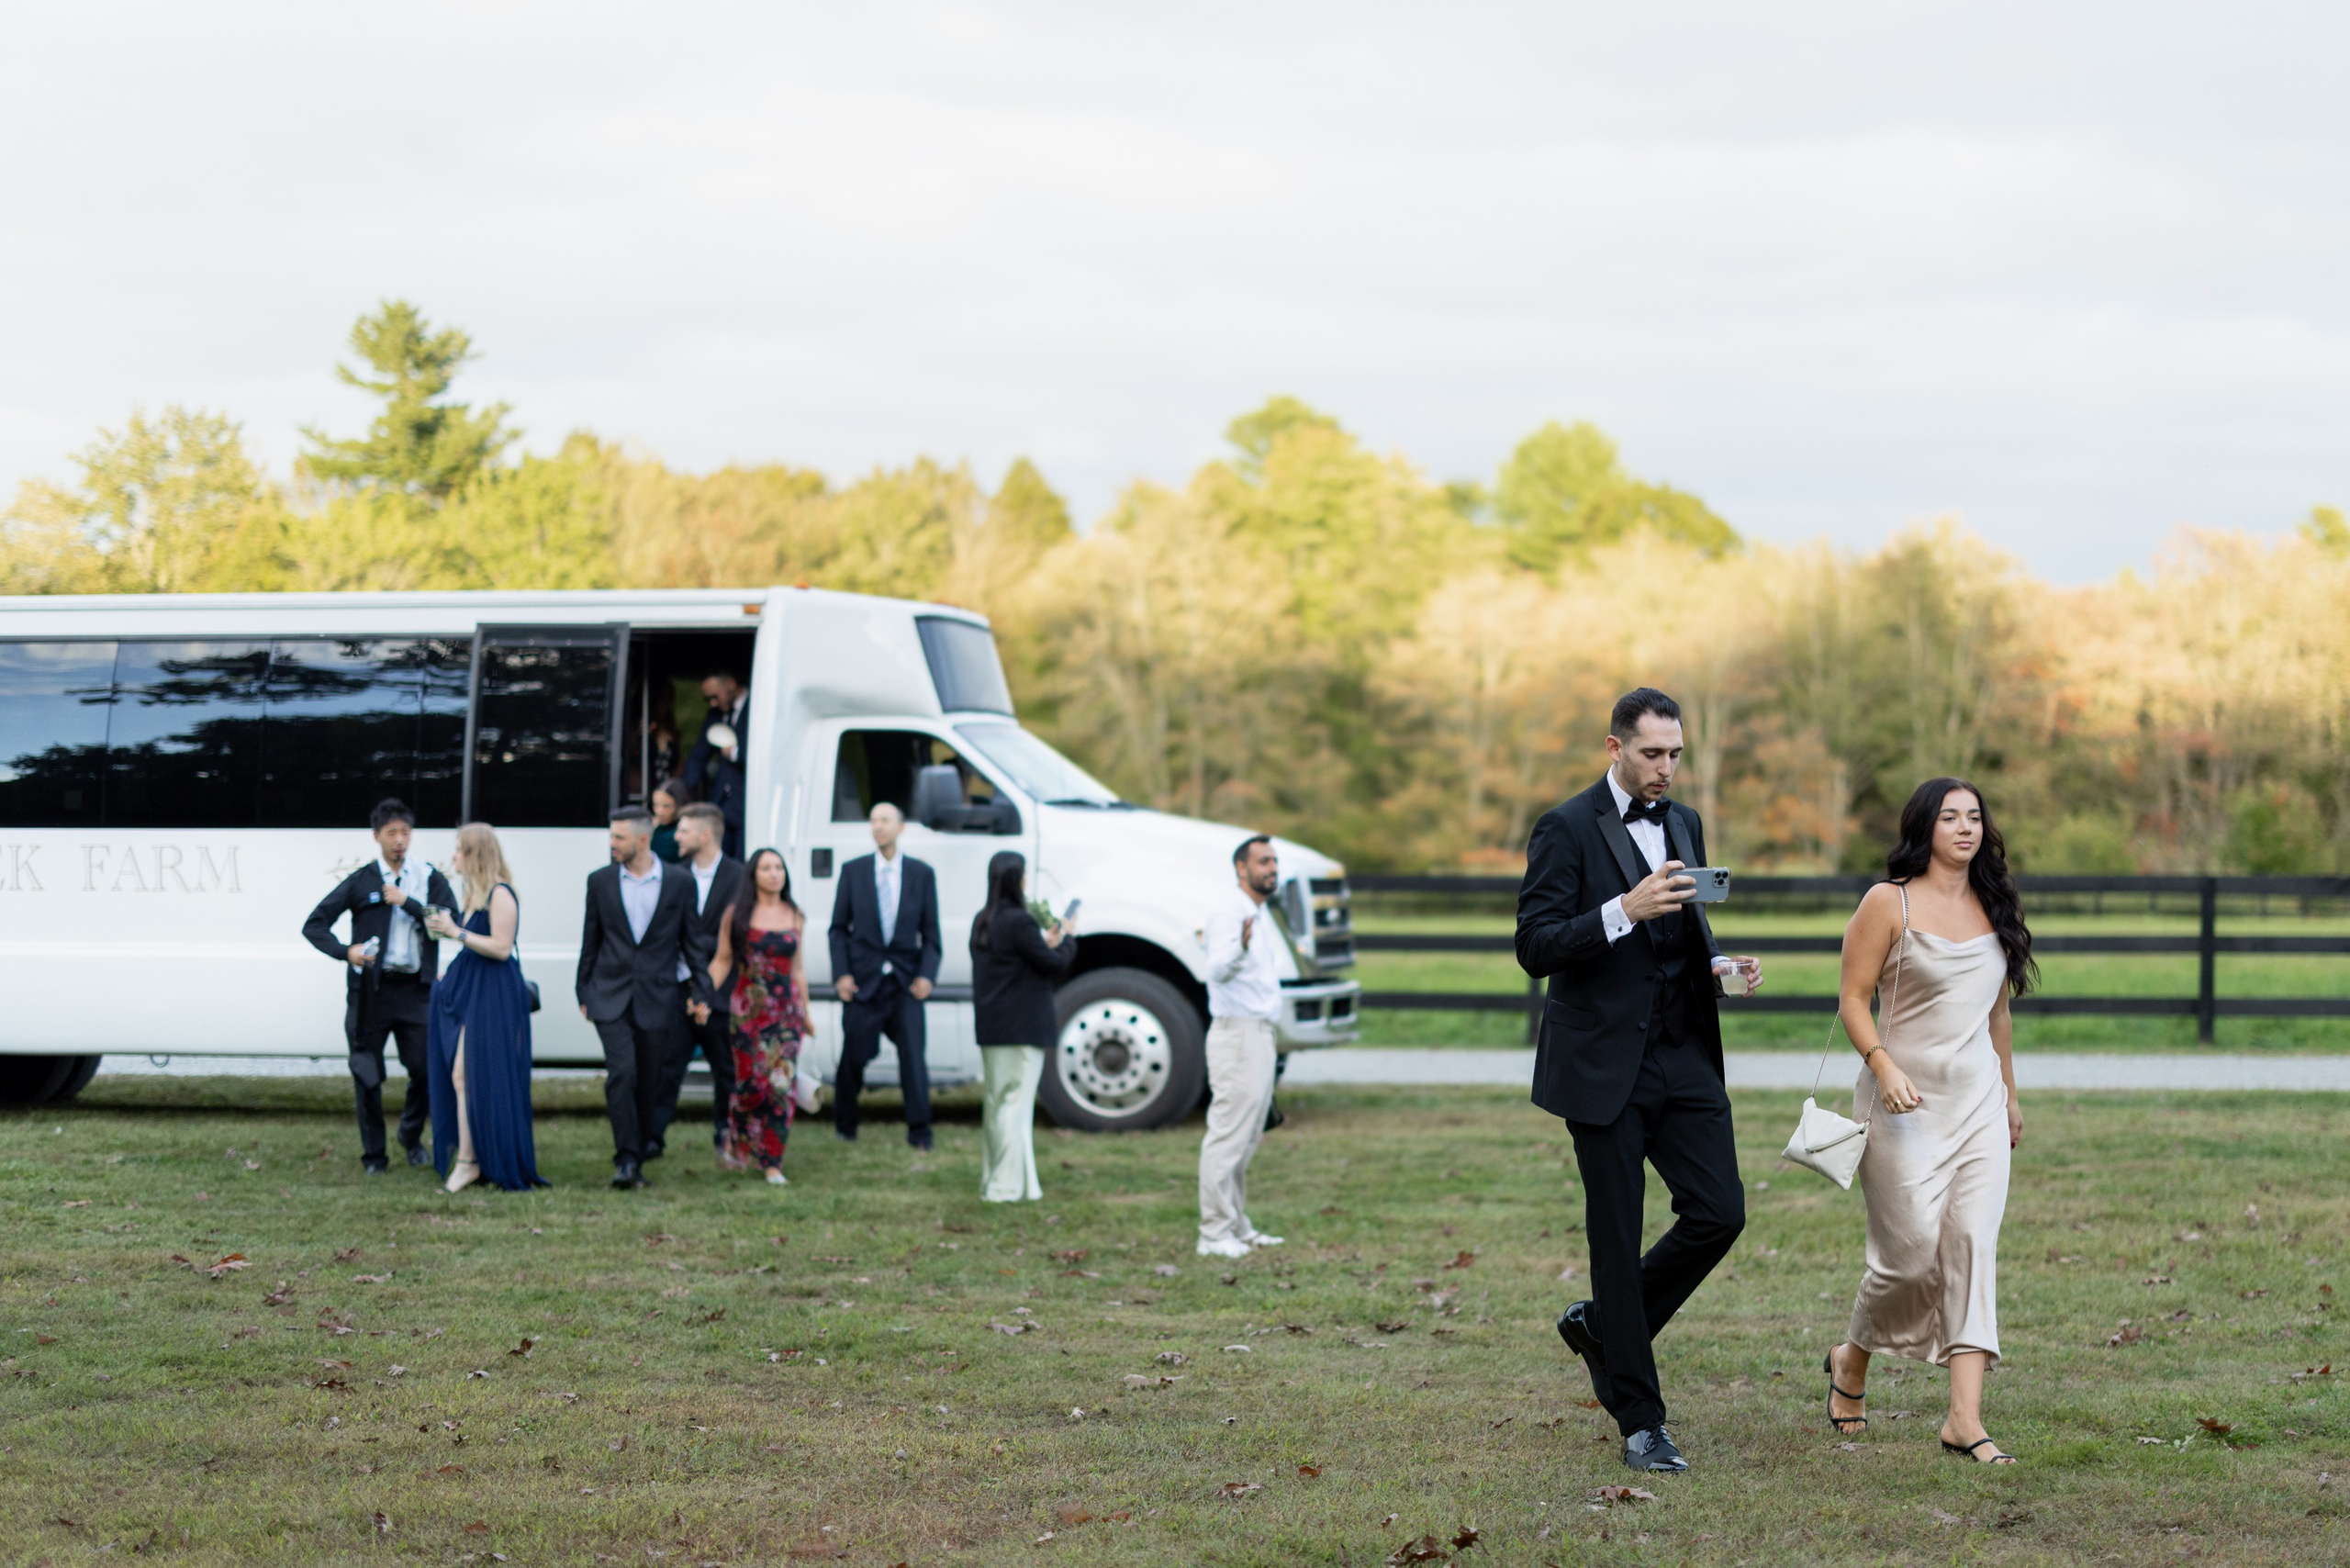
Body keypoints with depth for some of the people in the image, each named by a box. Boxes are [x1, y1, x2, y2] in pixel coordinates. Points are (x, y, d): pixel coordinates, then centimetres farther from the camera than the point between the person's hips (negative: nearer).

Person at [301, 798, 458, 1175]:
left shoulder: (430, 879, 6)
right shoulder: (361, 881, 3)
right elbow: (314, 926, 3)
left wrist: (407, 902, -13)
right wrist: (345, 952, -14)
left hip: (415, 988, 1)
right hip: (370, 988, -1)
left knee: (424, 1069, 0)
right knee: (367, 1073, 2)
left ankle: (411, 1137, 26)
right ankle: (373, 1154, 15)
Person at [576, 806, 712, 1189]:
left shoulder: (679, 884, 2)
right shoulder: (600, 881, 5)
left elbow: (692, 942, 8)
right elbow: (590, 941, 11)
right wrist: (583, 993, 11)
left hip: (657, 998, 0)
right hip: (611, 997, 0)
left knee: (647, 1083, 5)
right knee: (621, 1073, -16)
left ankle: (637, 1159, 17)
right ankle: (626, 1159, -16)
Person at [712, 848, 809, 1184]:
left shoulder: (795, 917, 9)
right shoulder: (737, 914, 2)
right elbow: (722, 961, 4)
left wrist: (805, 1012, 17)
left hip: (786, 1010, 2)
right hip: (747, 1008, -2)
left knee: (781, 1084, -5)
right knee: (749, 1081, -5)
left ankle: (772, 1163, 1)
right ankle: (738, 1142, 24)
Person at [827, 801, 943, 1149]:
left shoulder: (922, 874, 7)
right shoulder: (853, 870, 6)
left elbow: (930, 933, 7)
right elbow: (839, 928, 8)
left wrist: (927, 975, -7)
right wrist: (841, 974, -4)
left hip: (905, 980, 0)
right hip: (863, 977, 0)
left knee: (913, 1054, -7)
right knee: (854, 1055, 4)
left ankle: (919, 1132, -1)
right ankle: (844, 1125, 24)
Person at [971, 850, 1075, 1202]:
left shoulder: (983, 922, 10)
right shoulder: (1019, 922, -17)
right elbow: (1055, 965, -12)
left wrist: (1048, 943, 9)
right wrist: (1067, 940, 7)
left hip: (991, 1028, 9)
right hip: (1021, 1029, -9)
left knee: (996, 1104, 15)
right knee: (1016, 1105, -6)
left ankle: (992, 1182, 20)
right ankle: (1009, 1185, -6)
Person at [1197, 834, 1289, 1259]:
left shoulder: (1261, 914, 17)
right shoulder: (1228, 911, -13)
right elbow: (1218, 968, -29)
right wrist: (1240, 948, -49)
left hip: (1261, 1034, 10)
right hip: (1236, 1035, -10)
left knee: (1247, 1136, 14)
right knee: (1228, 1135, -10)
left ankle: (1238, 1228, 21)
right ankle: (1214, 1233, -10)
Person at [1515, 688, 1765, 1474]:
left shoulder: (1684, 825, 13)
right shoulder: (1568, 830, -8)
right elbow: (1535, 948, -14)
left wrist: (1718, 964, 4)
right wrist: (1625, 910, -26)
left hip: (1683, 1055, 6)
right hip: (1604, 1063, -6)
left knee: (1720, 1212, -3)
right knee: (1617, 1235, 0)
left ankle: (1603, 1325, 20)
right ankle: (1640, 1421, 8)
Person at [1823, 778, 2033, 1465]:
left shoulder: (1994, 908, 13)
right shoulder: (1889, 903, -5)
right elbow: (1853, 1000, -6)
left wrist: (2009, 1093, 23)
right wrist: (1882, 1065, -21)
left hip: (1978, 1101, 5)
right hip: (1907, 1102, -5)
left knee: (1973, 1247, -6)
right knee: (1911, 1249, -7)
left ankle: (1965, 1418, -10)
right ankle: (1852, 1360, 23)